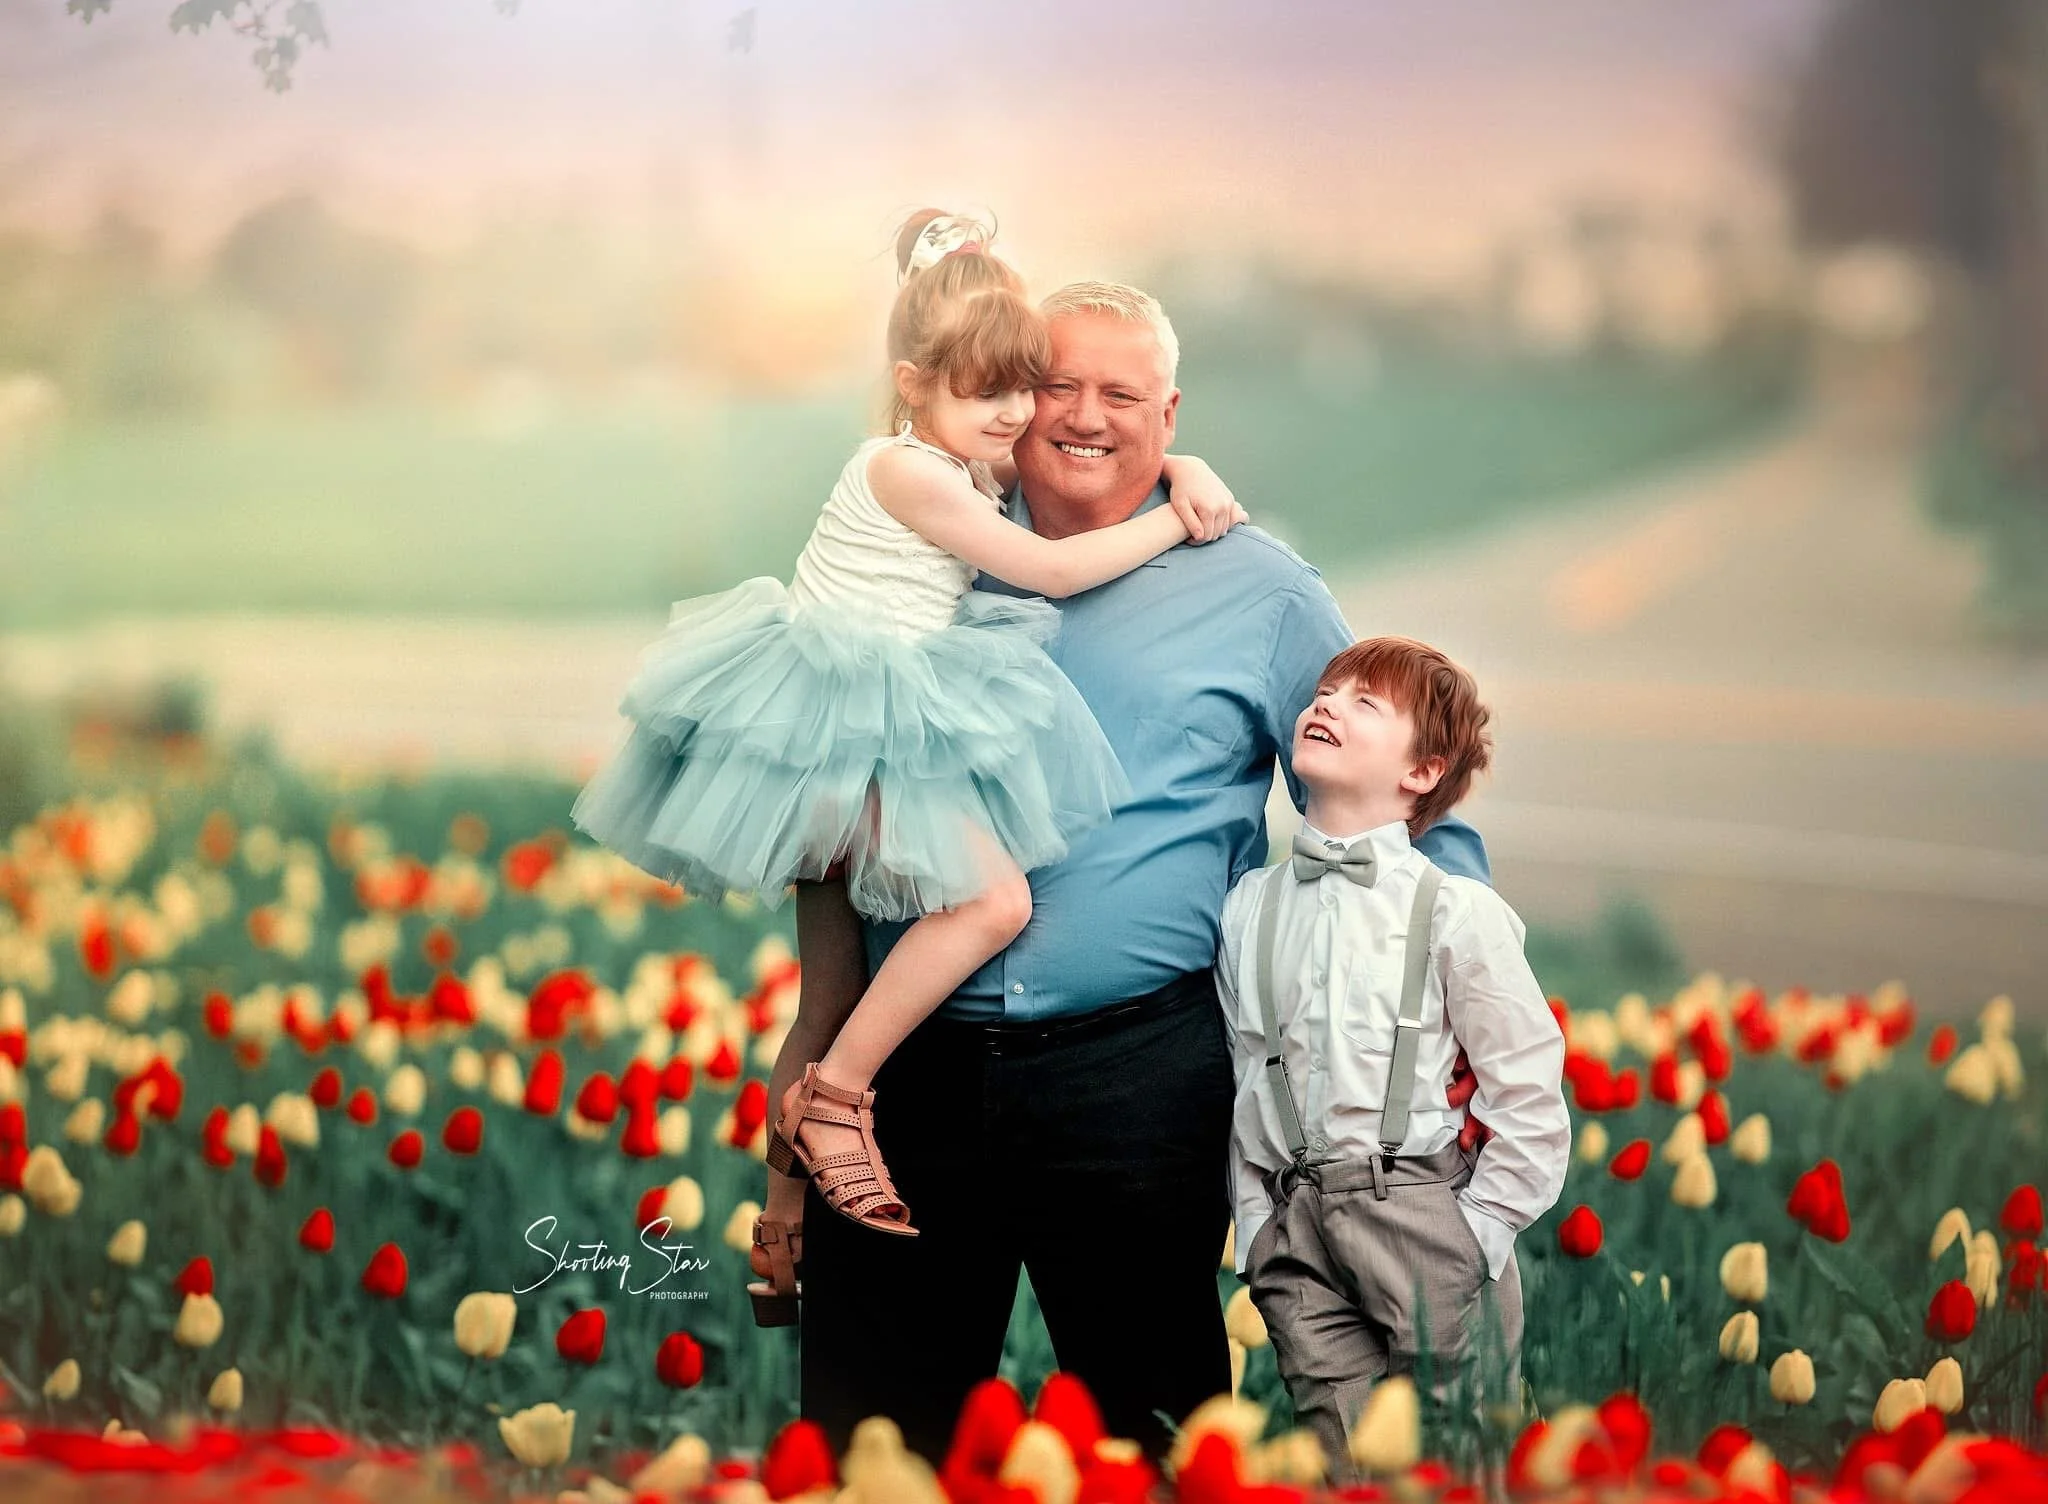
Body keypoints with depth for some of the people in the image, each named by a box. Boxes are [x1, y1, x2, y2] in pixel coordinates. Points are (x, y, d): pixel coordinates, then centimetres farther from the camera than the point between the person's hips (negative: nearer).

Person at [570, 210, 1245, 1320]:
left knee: (842, 960, 14)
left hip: (884, 721, 10)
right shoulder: (909, 470, -16)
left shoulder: (972, 462, 11)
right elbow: (1053, 570, -12)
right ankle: (833, 1094, -11)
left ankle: (782, 1235, 21)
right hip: (840, 729, -10)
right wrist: (1174, 525, -3)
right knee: (994, 896, -21)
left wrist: (1185, 471, 4)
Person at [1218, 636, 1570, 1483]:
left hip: (1419, 1212, -3)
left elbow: (1529, 1099, -4)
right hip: (1294, 1225, 3)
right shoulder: (1248, 906, 10)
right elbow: (1238, 1080, 12)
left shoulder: (1458, 911, -3)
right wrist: (1257, 1229, 4)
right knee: (1347, 1463, 2)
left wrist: (1472, 1242, -8)